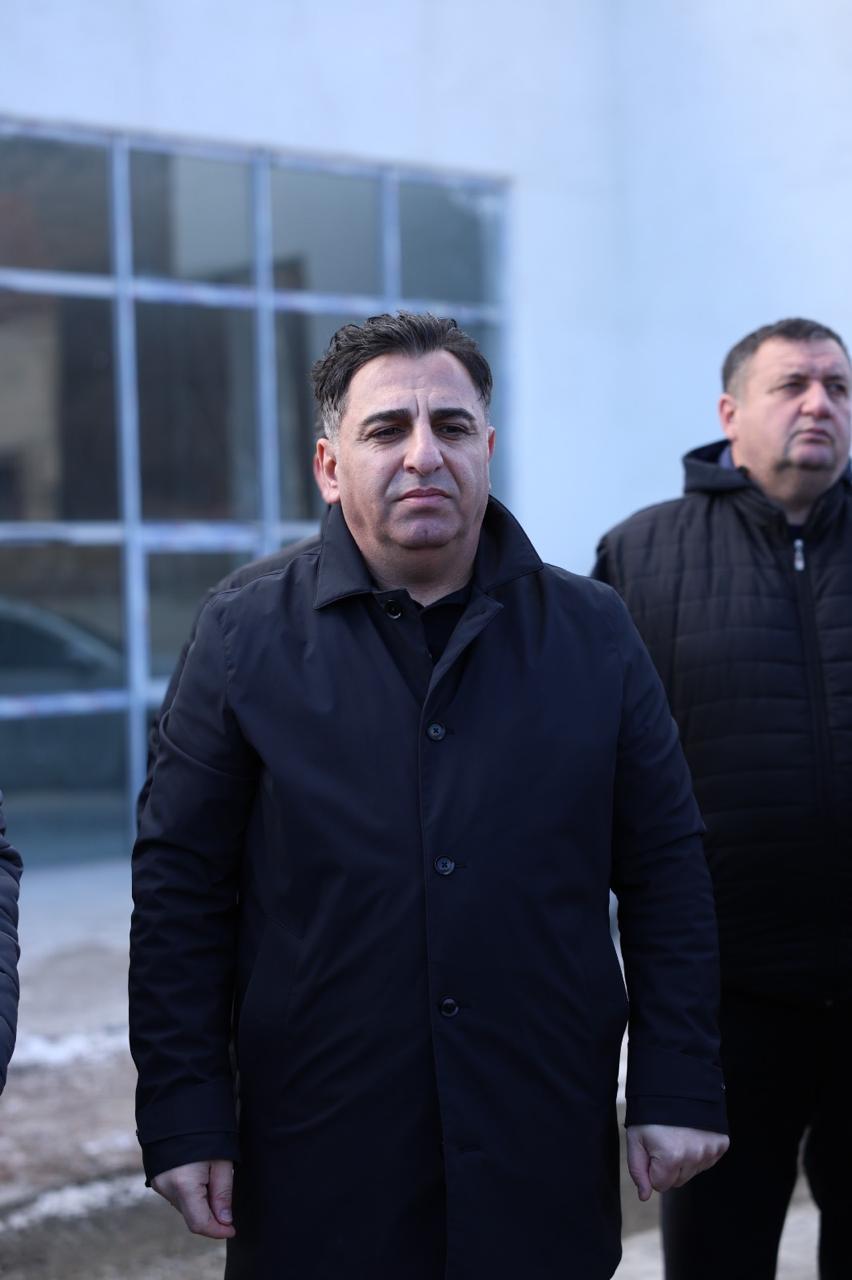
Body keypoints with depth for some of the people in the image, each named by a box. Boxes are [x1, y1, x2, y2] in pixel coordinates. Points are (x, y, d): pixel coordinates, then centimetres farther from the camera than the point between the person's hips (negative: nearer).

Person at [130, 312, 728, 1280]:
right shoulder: (245, 638, 0)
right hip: (317, 1157, -1)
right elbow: (181, 891, 0)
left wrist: (677, 1090, 1)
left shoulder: (592, 634, 4)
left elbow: (666, 872, 5)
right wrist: (185, 1118, -4)